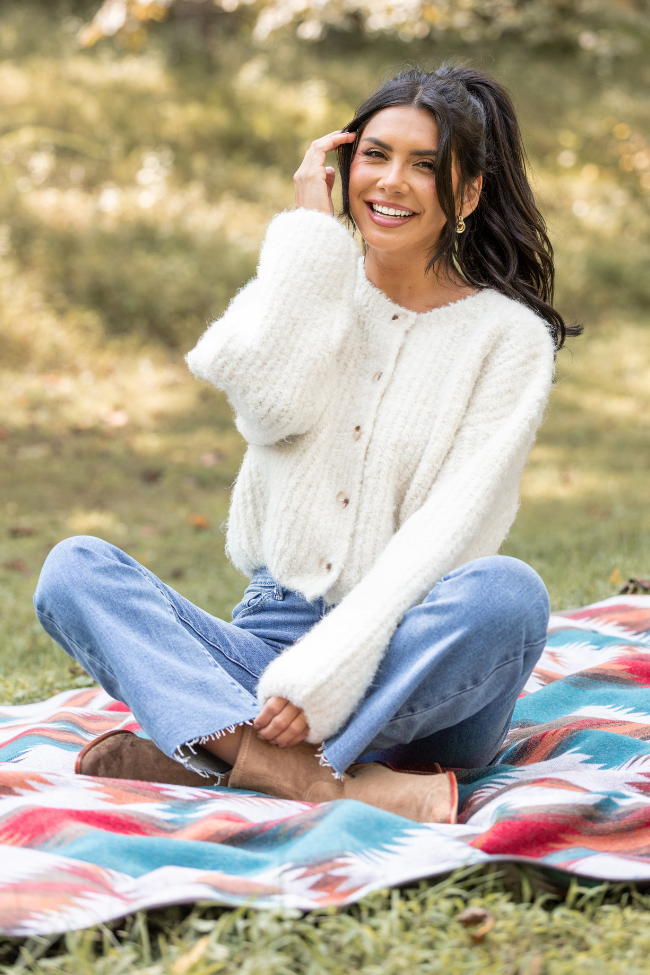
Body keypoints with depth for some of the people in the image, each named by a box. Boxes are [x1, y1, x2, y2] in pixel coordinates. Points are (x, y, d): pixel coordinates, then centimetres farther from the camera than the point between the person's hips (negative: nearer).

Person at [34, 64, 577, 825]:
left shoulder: (509, 335, 0)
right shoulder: (305, 291, 11)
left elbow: (450, 527, -12)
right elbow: (271, 403, -13)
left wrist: (330, 672, -23)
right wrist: (310, 229, -5)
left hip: (414, 673, -3)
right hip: (273, 642, 3)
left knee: (507, 592, -34)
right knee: (74, 567, -19)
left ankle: (208, 754, -33)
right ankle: (335, 782, -38)